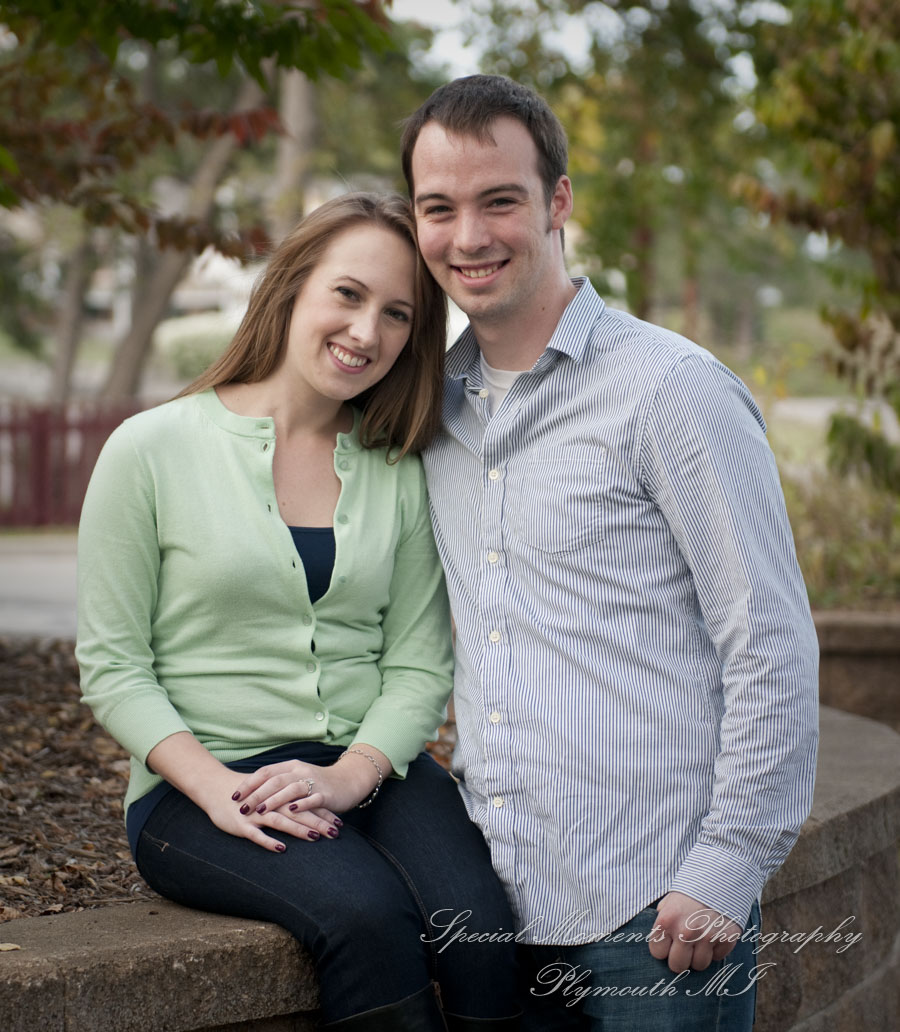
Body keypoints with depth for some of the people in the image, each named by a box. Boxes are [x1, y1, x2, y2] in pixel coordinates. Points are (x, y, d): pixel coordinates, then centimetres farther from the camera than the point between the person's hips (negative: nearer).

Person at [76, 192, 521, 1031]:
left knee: (480, 923, -28)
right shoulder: (153, 450, 0)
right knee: (366, 914, -32)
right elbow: (112, 666, -1)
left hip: (372, 771, 3)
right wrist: (217, 788, -15)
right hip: (199, 784, -3)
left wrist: (348, 775, -14)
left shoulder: (399, 475, 11)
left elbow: (418, 667, 6)